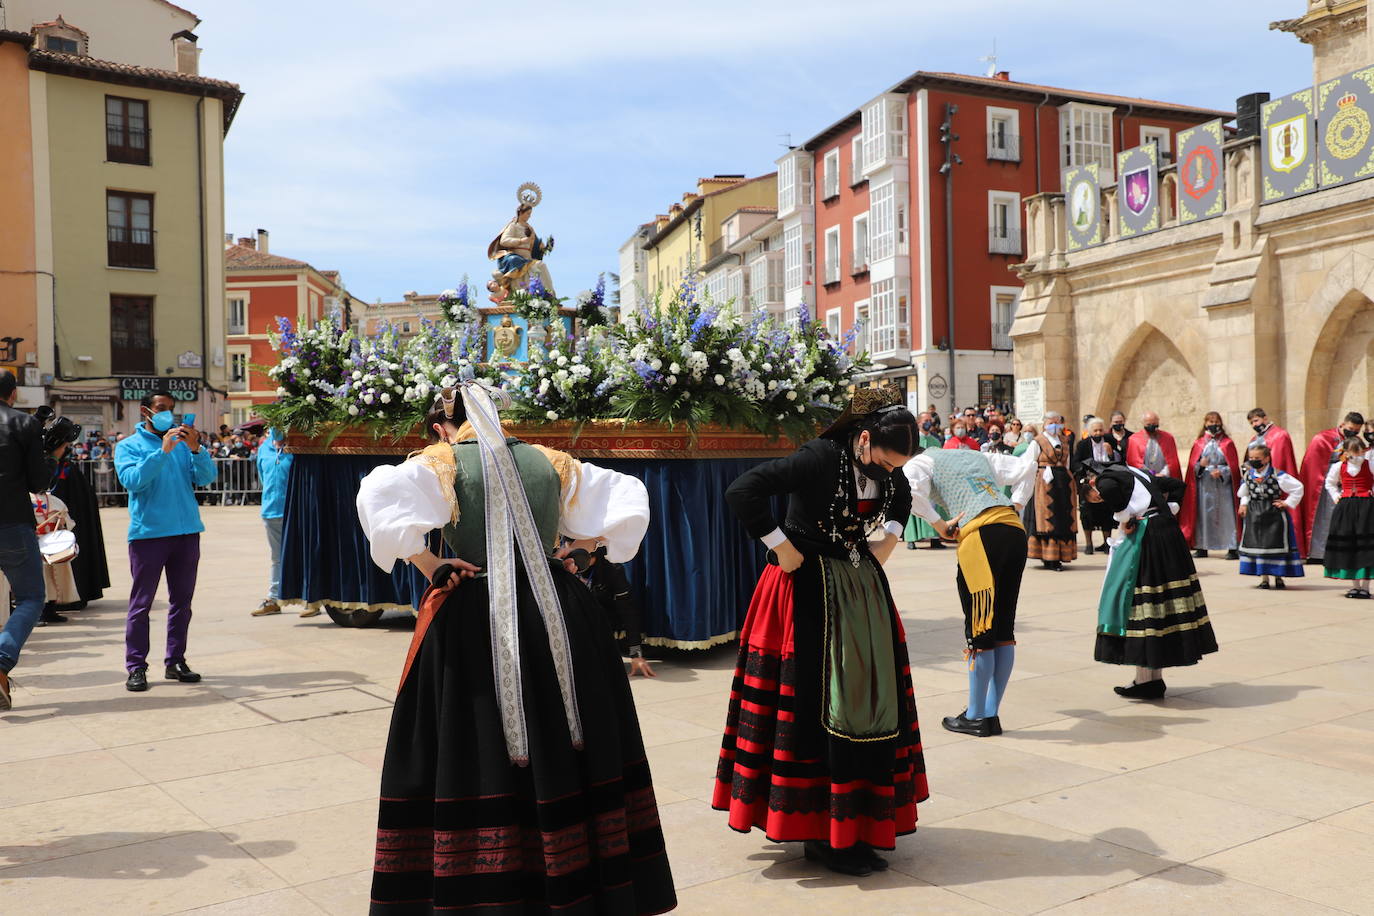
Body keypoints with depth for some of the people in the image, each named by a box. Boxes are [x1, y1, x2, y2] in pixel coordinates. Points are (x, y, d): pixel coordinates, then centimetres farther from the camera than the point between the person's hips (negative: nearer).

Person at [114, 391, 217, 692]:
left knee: (182, 601, 8)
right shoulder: (129, 446, 4)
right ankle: (136, 667, 5)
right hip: (148, 533, -4)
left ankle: (176, 661, 17)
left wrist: (196, 449, -16)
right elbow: (132, 480, -13)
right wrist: (162, 451, -21)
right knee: (141, 604, -1)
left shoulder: (184, 442, 13)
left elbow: (206, 478, 1)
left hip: (187, 532, 4)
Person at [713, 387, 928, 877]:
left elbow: (902, 501, 25)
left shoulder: (891, 472, 0)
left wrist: (886, 542, 9)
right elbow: (741, 493, -29)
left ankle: (856, 821, 24)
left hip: (863, 590, 7)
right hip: (809, 592, -7)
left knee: (869, 700, 10)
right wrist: (782, 548, -21)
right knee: (818, 707, -4)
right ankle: (822, 834, 6)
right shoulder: (819, 459, -22)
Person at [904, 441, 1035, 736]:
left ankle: (976, 717, 12)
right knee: (1004, 628, 12)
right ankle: (992, 714, 19)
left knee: (979, 630, 2)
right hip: (1015, 530, 6)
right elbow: (1027, 467, 26)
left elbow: (910, 489, -9)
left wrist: (939, 525, -1)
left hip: (981, 534, -6)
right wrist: (1016, 507, 20)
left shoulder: (921, 461, 13)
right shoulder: (979, 457, 31)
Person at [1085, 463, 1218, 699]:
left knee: (1133, 598, -2)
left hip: (1143, 539, -8)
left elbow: (1110, 489, -25)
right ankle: (1156, 678, 17)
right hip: (1170, 534, 8)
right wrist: (1167, 509, 13)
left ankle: (1144, 679, 1)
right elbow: (1178, 484, 25)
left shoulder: (1104, 480, 0)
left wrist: (1125, 520, -13)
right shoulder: (1136, 473, 23)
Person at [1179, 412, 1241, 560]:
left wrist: (1221, 472, -15)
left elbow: (1234, 466, 1)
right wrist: (1200, 465, -14)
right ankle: (1202, 547, 8)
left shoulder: (1227, 443, 4)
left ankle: (1232, 548, -5)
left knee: (1226, 514, -6)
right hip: (1204, 485, 2)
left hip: (1223, 485, -2)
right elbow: (1192, 465, 7)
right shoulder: (1199, 443, 9)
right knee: (1203, 514, 2)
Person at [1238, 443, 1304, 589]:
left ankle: (1278, 577, 16)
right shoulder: (1247, 475, 2)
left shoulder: (1276, 474, -13)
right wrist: (1244, 503, 8)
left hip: (1274, 513, -4)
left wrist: (1288, 503, -8)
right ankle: (1264, 578, 13)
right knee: (1257, 543, 4)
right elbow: (1244, 492, 22)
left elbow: (1298, 487, -8)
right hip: (1254, 514, 4)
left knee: (1276, 543, 1)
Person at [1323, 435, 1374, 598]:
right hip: (1345, 508, 3)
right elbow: (1330, 483, 22)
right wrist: (1336, 496, 11)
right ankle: (1355, 585, 15)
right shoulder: (1338, 467, 6)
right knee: (1347, 545, 5)